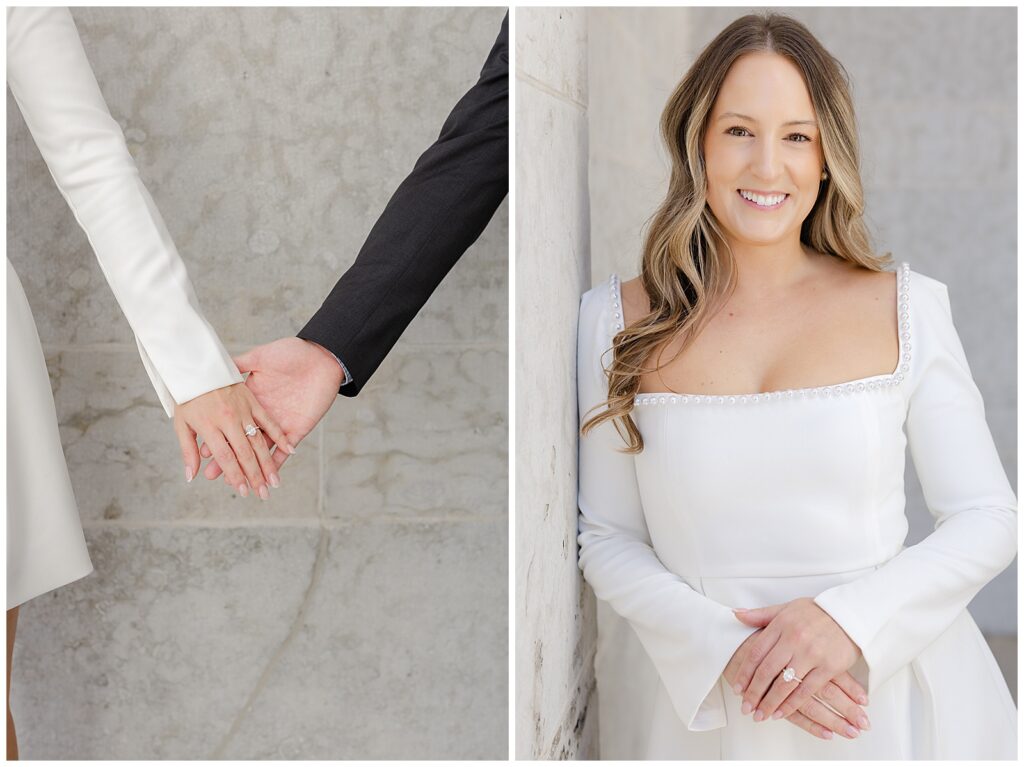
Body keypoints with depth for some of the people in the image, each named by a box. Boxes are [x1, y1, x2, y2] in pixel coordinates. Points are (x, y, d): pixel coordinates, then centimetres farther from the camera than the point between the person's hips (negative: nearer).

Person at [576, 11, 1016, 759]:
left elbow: (990, 517, -2)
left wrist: (850, 617, -17)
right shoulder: (618, 321, -3)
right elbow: (606, 537, -2)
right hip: (701, 703, 0)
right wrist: (724, 647, -17)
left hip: (890, 693, 1)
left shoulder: (905, 306, -4)